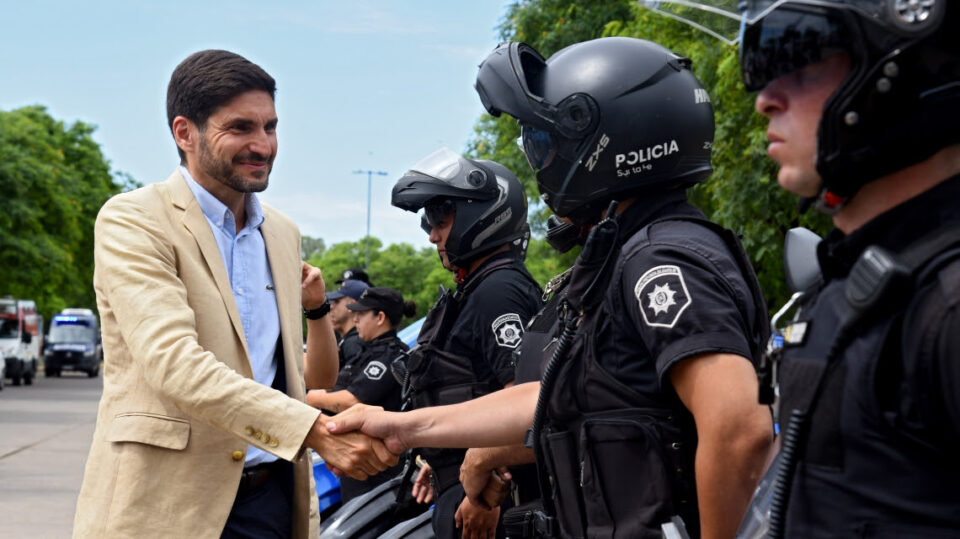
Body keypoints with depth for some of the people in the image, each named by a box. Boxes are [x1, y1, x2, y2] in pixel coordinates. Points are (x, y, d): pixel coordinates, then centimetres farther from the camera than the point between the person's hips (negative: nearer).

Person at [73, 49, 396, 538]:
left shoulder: (282, 233, 14)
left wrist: (316, 310, 0)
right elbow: (174, 364, -22)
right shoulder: (131, 221, -7)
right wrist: (319, 431, -28)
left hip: (274, 499, 6)